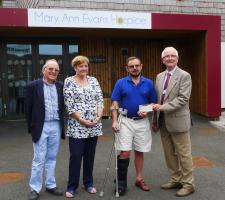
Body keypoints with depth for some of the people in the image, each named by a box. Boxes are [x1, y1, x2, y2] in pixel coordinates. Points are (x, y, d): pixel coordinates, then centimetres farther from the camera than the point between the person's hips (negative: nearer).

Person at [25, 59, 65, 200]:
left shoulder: (60, 86, 7)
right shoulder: (34, 86, -3)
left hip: (56, 126, 4)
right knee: (39, 160, 2)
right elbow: (28, 108, -3)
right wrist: (31, 127, -4)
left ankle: (51, 185, 25)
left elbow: (62, 106, 11)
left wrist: (61, 124, 4)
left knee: (51, 158, 13)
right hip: (41, 126, -3)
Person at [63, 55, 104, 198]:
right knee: (76, 156, 0)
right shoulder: (69, 81, -3)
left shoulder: (93, 80, 9)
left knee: (90, 156, 12)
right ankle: (72, 186, 14)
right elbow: (69, 105, -10)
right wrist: (82, 120, -14)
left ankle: (89, 183, 26)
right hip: (77, 126, -4)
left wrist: (98, 117, -7)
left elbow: (100, 100, 6)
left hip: (94, 125, 4)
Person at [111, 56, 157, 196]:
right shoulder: (121, 83, -1)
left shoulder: (149, 83, 3)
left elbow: (153, 103, 8)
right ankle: (121, 182, 8)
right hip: (125, 121, -2)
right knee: (125, 152, -5)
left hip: (142, 122, 2)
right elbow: (115, 103, -2)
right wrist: (115, 121, -11)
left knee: (140, 152, 11)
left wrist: (147, 112, -12)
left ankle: (139, 179, 25)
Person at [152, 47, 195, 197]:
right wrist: (155, 120, 13)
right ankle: (176, 180, 28)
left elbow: (183, 99, -18)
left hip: (178, 121, -6)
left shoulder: (184, 76, -8)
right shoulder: (160, 76, 12)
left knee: (183, 154, 2)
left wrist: (163, 107, -23)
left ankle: (188, 184, 15)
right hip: (163, 122, 7)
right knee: (169, 154, 14)